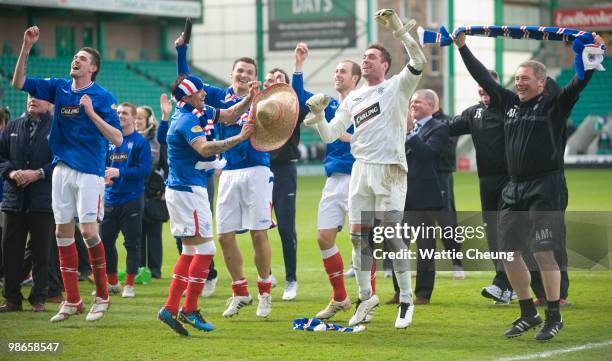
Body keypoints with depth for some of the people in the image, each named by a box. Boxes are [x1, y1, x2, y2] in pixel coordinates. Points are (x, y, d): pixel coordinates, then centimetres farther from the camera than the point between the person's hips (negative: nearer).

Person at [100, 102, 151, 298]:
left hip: (132, 199, -5)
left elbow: (145, 170, -13)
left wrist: (120, 172, -19)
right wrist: (104, 176, -10)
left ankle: (129, 284, 10)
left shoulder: (140, 141, -5)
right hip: (110, 199, 5)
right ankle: (112, 282, 21)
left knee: (132, 243, 1)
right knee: (105, 241, 7)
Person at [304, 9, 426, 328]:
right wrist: (317, 116, -3)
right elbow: (329, 135, 15)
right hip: (361, 169, 6)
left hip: (390, 170, -6)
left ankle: (406, 299, 0)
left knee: (392, 235, -8)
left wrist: (399, 29, -21)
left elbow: (418, 62, -17)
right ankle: (366, 296, 20)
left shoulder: (397, 87, 2)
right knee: (359, 236, 6)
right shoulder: (352, 98, 18)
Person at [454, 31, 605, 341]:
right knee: (509, 252, 7)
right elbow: (483, 78, 21)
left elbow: (579, 82, -14)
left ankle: (554, 318, 0)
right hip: (515, 188, 7)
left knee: (544, 252, -11)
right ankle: (528, 315, 19)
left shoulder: (554, 105, -2)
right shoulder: (509, 103, 13)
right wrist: (462, 48, 23)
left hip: (546, 188, -7)